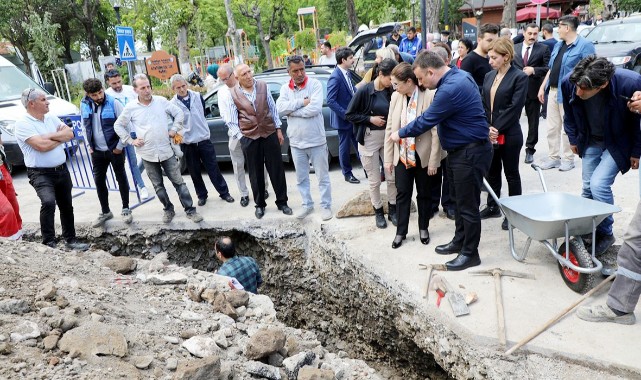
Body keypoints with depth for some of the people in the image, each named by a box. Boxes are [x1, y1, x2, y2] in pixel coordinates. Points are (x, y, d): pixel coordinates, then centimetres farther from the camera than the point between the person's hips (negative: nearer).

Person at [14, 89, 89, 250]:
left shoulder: (51, 117, 9)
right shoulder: (23, 123, -11)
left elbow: (70, 133, 0)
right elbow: (41, 145, -22)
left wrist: (50, 136, -14)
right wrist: (60, 137, -6)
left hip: (62, 170, 7)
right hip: (40, 174, -7)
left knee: (66, 206, 14)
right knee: (48, 202, -28)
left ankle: (70, 240, 28)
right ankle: (49, 243, -17)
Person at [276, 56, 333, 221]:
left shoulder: (315, 84, -8)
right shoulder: (285, 88, 4)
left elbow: (315, 108, -22)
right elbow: (280, 108, -12)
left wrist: (291, 111, -14)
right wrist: (302, 102, -18)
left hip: (316, 140, -4)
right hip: (296, 142, 4)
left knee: (322, 177, 7)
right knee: (301, 178, 15)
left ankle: (326, 206, 21)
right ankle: (307, 204, 31)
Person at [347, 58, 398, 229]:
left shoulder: (391, 91, -3)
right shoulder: (364, 91, -14)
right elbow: (349, 115, -9)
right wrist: (370, 119, -16)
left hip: (388, 137, 4)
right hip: (369, 139, -4)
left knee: (392, 176, 7)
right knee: (374, 180, 6)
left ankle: (392, 209, 26)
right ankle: (378, 211, 25)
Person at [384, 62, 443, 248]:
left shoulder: (430, 96, -16)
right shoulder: (396, 97, -2)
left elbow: (436, 131, -14)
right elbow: (390, 128, 3)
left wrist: (433, 161, -13)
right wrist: (388, 158, 3)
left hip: (423, 155, -3)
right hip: (402, 155, 3)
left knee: (424, 194, 13)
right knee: (402, 194, 9)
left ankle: (423, 228, 32)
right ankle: (401, 231, 23)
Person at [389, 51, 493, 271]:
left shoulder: (451, 89, -25)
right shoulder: (457, 76, 7)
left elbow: (426, 121, -17)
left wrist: (400, 134, -3)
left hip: (471, 153, -10)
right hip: (460, 150, 10)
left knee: (468, 204, 1)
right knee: (459, 199, 20)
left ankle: (470, 253, 14)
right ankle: (459, 241, 35)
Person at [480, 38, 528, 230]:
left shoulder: (519, 77, -9)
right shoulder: (489, 76, 9)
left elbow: (514, 108, -15)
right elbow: (484, 105, 8)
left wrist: (497, 129, -18)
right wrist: (487, 128, -6)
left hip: (509, 135, -6)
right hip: (489, 134, 6)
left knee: (511, 174, 7)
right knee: (492, 172, 16)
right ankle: (492, 207, 32)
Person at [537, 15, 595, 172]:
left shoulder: (585, 45, -9)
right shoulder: (558, 45, 15)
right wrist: (542, 87, 15)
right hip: (552, 91, 7)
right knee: (552, 127, 10)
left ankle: (567, 159, 13)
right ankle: (553, 157, 20)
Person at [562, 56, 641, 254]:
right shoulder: (568, 83, -24)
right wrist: (573, 139, 9)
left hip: (617, 143, -4)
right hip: (590, 141, 4)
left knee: (599, 184, -15)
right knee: (588, 186, 8)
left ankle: (605, 233, 6)